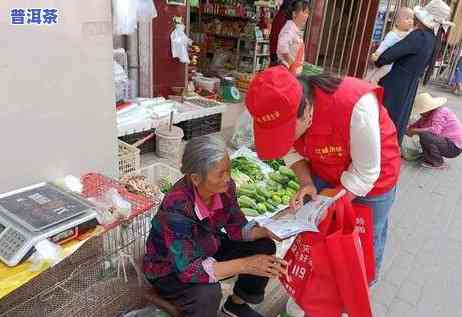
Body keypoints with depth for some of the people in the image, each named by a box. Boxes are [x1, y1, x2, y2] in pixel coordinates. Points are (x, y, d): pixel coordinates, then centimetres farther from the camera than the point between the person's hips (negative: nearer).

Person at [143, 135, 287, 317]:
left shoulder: (224, 187, -18)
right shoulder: (176, 208, -37)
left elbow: (237, 227, -4)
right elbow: (188, 270, -37)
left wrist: (265, 230, -24)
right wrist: (245, 265, -40)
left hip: (208, 251, 7)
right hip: (170, 270, -6)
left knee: (263, 247, -5)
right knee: (207, 293, -35)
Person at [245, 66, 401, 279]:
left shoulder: (356, 106, -41)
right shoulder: (283, 110, -24)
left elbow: (364, 173, -28)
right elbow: (293, 151, -5)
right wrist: (306, 183, -21)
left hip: (371, 177, -3)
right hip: (324, 174, 4)